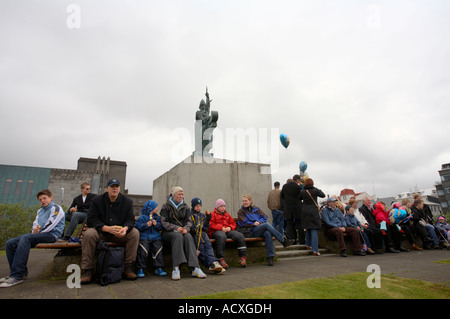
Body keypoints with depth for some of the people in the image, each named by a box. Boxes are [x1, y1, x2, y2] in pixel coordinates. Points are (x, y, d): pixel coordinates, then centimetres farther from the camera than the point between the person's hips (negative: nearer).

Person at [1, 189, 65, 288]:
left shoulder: (56, 208, 2)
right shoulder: (40, 211, 29)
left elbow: (50, 225, -9)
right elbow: (35, 224, 17)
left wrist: (38, 232, -6)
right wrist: (34, 231, -4)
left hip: (51, 234, -9)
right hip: (38, 234, 9)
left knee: (25, 238, -33)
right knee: (9, 244, -5)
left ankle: (17, 276, -35)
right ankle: (21, 271, -4)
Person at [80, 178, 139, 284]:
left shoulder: (127, 201, 1)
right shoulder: (97, 200, -3)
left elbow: (130, 220, -2)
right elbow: (91, 220, -12)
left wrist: (125, 228, -28)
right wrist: (107, 228, -28)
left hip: (119, 233, 1)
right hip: (100, 232, -1)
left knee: (135, 233, -25)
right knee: (88, 234, -32)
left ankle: (128, 267, -18)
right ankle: (88, 270, -20)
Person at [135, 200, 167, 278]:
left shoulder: (157, 217, 18)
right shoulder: (142, 217, 5)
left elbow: (160, 228, 12)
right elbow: (138, 226, -5)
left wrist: (156, 224, -7)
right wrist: (146, 225, -17)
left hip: (155, 237, 3)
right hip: (144, 237, -3)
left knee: (158, 249, -14)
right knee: (143, 251, -21)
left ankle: (158, 269, -5)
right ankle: (140, 269, -8)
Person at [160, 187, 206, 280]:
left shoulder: (185, 207, 15)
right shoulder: (166, 207, 5)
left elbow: (189, 221, 7)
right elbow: (164, 222, -5)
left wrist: (186, 228, -17)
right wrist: (176, 228, -22)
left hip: (183, 231, 3)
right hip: (168, 232, -2)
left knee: (188, 236, -31)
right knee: (178, 236, -36)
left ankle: (195, 268, -39)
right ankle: (176, 268, -41)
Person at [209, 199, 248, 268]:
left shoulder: (227, 214, 28)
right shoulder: (212, 214, 11)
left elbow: (233, 223, 27)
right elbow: (211, 224, -3)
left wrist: (230, 227, 2)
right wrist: (221, 228, -13)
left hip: (228, 230, 5)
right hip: (217, 231, -5)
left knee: (240, 235, -20)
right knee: (221, 236, -42)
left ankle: (242, 257, -13)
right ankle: (221, 259, -37)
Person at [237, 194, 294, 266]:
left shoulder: (256, 209, 22)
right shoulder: (241, 211, 10)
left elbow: (264, 217, 16)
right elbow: (243, 223, -2)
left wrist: (259, 221, -4)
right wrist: (254, 224, -9)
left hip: (260, 230, 4)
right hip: (250, 231, -4)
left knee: (268, 234, -33)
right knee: (267, 224, -30)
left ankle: (270, 257, -33)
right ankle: (283, 240, -27)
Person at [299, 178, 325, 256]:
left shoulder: (302, 192, -3)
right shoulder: (315, 190, -7)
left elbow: (299, 199, 11)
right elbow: (323, 195, 10)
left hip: (305, 211, 3)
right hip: (313, 212, -3)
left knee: (308, 229, 21)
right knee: (314, 230, -3)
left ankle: (308, 244, 31)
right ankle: (315, 250, -7)